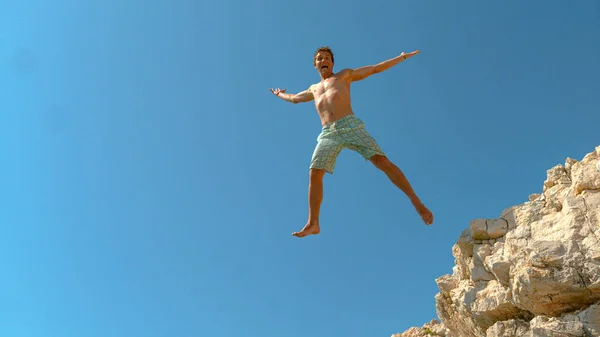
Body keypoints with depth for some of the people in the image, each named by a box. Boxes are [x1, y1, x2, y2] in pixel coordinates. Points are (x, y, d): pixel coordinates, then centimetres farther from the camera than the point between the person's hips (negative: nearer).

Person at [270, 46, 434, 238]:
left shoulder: (344, 75, 21)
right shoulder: (314, 89, 33)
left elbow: (375, 69, 18)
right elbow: (294, 98, 51)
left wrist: (403, 56, 15)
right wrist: (279, 95, 67)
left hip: (350, 126, -4)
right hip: (328, 134, 4)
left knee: (381, 160, -19)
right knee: (314, 173, -13)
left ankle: (417, 203, -20)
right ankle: (313, 224, -14)